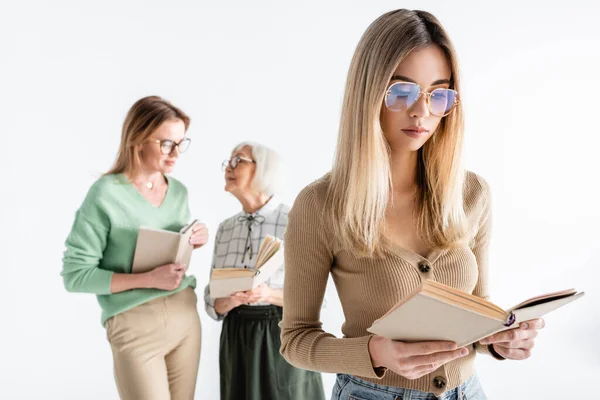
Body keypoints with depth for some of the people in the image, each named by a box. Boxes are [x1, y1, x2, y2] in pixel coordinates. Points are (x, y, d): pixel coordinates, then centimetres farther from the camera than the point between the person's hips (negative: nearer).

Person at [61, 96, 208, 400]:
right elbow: (75, 275, -13)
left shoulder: (179, 191, 6)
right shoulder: (106, 194, -13)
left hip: (186, 315, 6)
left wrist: (192, 245, -4)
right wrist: (148, 279, -21)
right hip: (136, 324, -6)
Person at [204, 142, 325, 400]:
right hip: (236, 339, 4)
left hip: (284, 335, -4)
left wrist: (270, 295, -23)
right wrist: (230, 301, -14)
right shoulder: (225, 229, 7)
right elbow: (212, 300, 6)